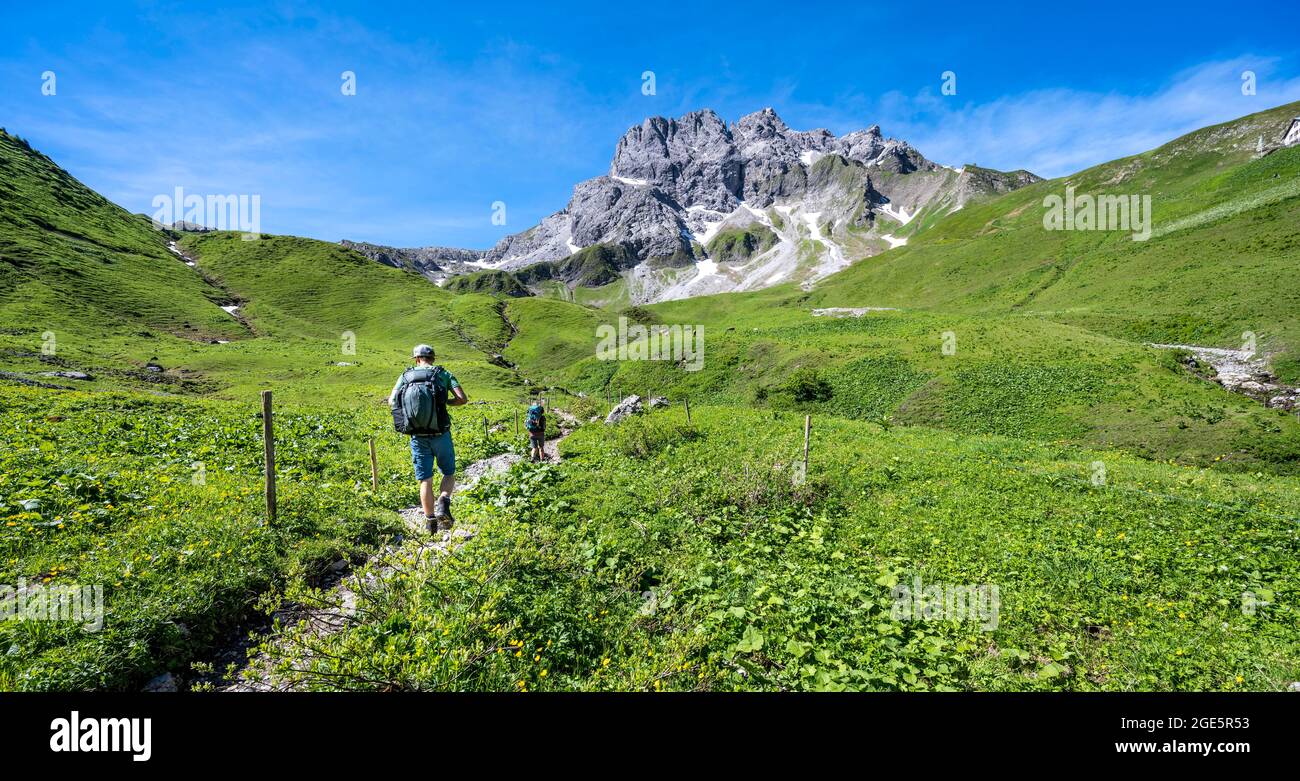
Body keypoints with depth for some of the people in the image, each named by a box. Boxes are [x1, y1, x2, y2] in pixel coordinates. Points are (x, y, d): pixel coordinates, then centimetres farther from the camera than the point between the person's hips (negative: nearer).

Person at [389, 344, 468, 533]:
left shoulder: (406, 375, 5)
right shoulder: (443, 374, 0)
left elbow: (391, 401, 5)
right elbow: (463, 399, -9)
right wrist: (444, 402, 8)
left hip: (418, 437, 2)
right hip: (440, 434, -2)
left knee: (425, 480, 10)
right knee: (449, 473, 15)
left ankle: (431, 522, 12)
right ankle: (443, 502, -11)